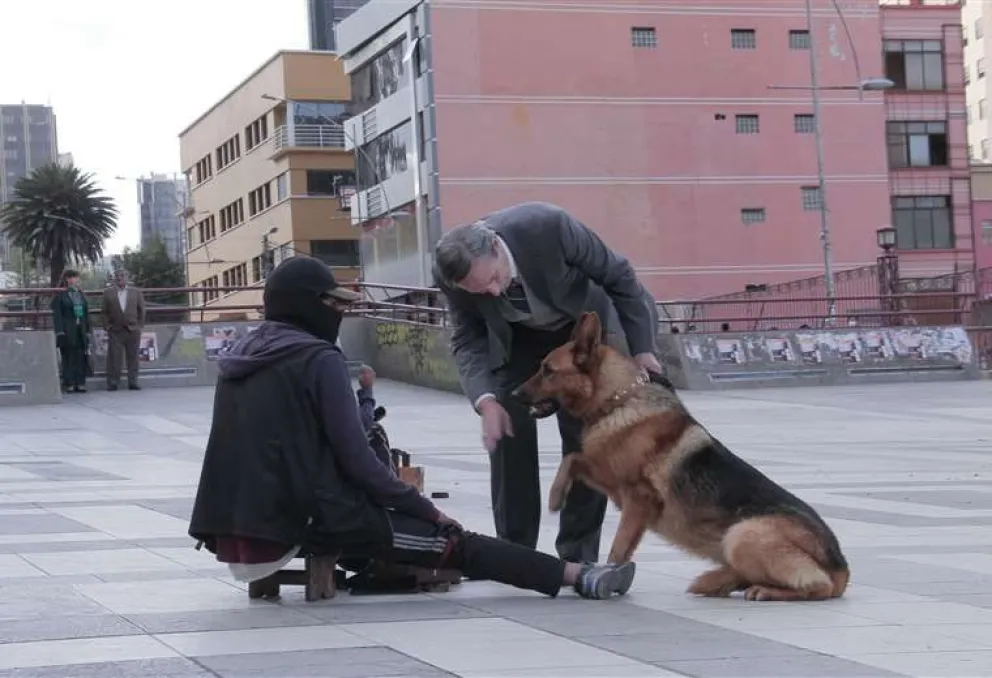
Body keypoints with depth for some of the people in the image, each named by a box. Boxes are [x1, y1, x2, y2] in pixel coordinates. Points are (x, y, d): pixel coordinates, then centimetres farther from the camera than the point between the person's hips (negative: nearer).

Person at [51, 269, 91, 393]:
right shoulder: (60, 295, -3)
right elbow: (57, 315, -7)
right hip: (67, 331, -5)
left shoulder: (80, 294, 15)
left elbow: (86, 313, 18)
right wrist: (60, 332, -15)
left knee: (81, 357, 3)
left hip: (80, 330, 5)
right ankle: (69, 384, 0)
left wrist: (88, 331, 13)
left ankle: (80, 383, 7)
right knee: (69, 357, -4)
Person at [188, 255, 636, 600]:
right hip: (307, 516, -7)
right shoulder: (319, 359, -10)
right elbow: (355, 458, -13)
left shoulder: (238, 358, 12)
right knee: (450, 542, -1)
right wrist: (426, 509, -2)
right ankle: (576, 576, 0)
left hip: (240, 522, 8)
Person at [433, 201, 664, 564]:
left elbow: (618, 276, -23)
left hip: (583, 325, -2)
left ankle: (579, 554, 2)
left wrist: (641, 347, -19)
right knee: (506, 431, -8)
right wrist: (484, 400, -33)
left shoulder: (548, 226, -38)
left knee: (585, 435, -8)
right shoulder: (452, 274, -28)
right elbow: (468, 340, -15)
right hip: (515, 339, 2)